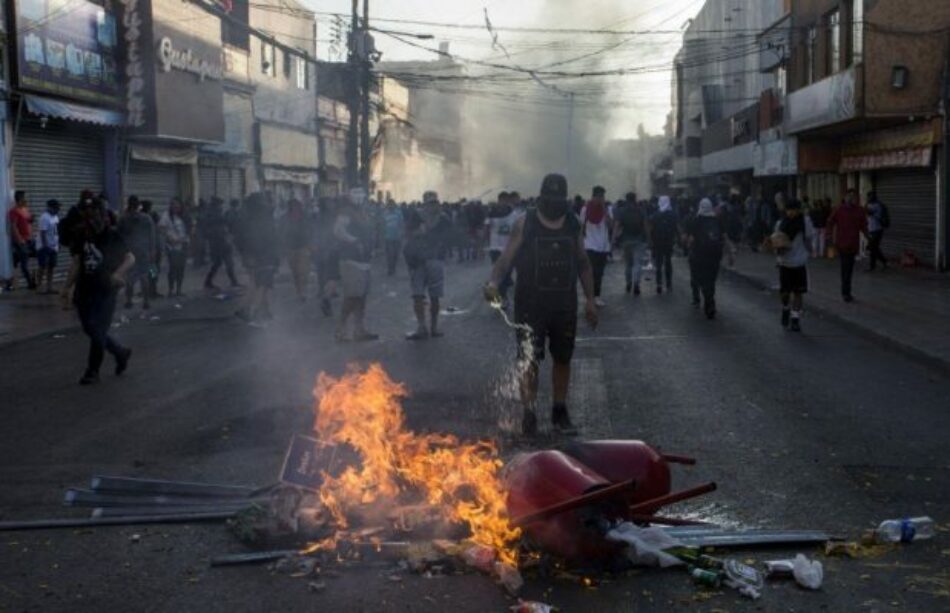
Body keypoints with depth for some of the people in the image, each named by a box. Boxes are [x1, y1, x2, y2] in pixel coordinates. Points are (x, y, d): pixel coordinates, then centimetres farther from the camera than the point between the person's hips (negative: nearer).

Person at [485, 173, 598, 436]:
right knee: (529, 360, -3)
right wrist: (494, 282, -26)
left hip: (565, 304, 4)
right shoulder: (524, 224, -3)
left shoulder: (573, 225, 7)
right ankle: (528, 414, 3)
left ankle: (560, 411, 25)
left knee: (563, 358, 12)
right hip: (530, 305, -3)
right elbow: (506, 258, -7)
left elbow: (583, 263, 14)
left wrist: (590, 299, 9)